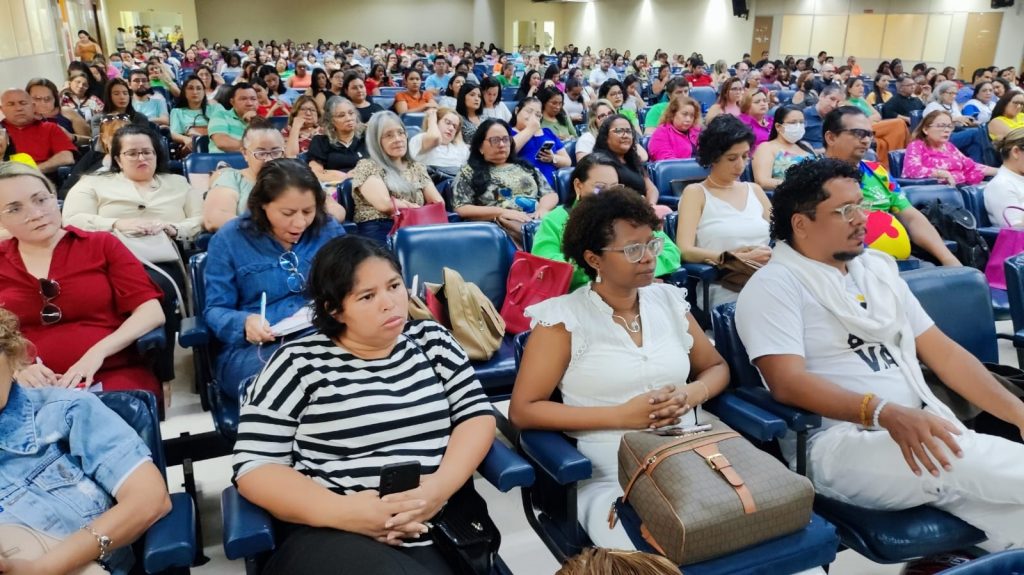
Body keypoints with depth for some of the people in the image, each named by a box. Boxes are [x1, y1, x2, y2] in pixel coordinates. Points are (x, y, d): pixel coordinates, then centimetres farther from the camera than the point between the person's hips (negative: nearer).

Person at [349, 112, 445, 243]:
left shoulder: (417, 167, 23)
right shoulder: (367, 167, 5)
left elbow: (439, 203, 13)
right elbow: (384, 204, -10)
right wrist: (421, 208, 1)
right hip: (380, 231, -5)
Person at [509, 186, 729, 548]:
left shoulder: (669, 299, 10)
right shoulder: (563, 317, -4)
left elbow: (716, 367, 21)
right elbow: (522, 411, -8)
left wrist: (691, 394, -4)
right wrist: (621, 415, -14)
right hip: (613, 480, -4)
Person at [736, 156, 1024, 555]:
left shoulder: (877, 268, 17)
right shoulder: (774, 286, -5)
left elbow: (941, 350, 19)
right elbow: (788, 382, -17)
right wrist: (886, 413, -28)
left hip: (926, 431, 7)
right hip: (839, 442, -7)